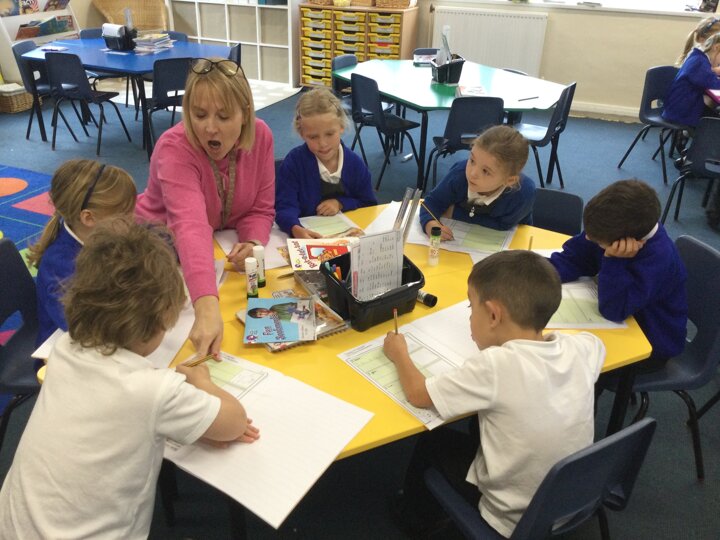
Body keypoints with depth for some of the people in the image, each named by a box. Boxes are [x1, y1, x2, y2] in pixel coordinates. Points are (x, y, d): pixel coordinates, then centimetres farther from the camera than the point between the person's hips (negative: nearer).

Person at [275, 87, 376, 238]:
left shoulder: (355, 163, 0)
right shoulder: (294, 161, -10)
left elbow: (369, 205, 10)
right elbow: (285, 206, -16)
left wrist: (341, 203, -7)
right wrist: (296, 229, -37)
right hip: (306, 233, -2)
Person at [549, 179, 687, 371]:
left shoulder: (658, 259, -36)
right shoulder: (616, 228, -18)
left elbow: (613, 310, -34)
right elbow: (574, 258, -8)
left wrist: (613, 260, -42)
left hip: (650, 345, -7)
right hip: (626, 319, 7)